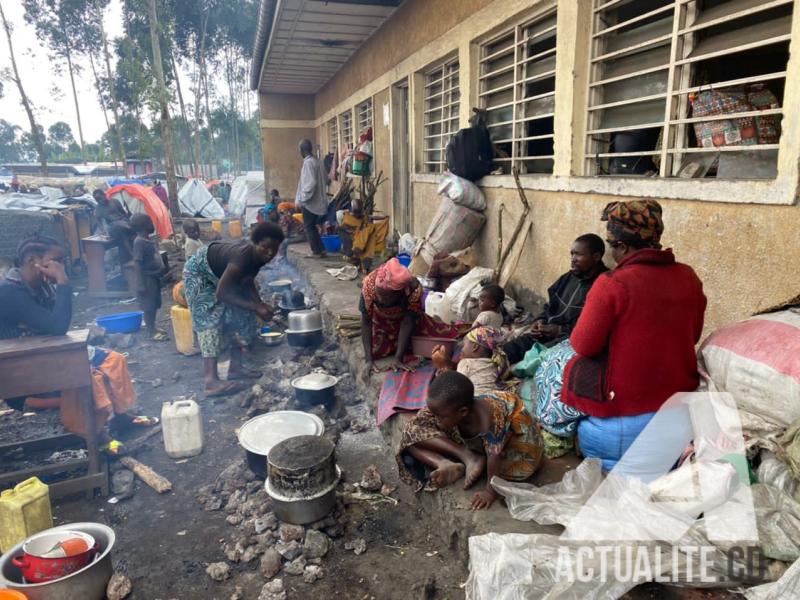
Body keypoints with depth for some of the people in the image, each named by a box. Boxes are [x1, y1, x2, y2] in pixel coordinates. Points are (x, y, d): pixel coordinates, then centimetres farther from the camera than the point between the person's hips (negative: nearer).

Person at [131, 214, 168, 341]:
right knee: (148, 306, 0)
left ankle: (152, 327, 28)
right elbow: (138, 264, -21)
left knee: (154, 304, 16)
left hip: (154, 277, 9)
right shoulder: (139, 242, -19)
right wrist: (141, 284, -22)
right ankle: (151, 332, 7)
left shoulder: (149, 240, 9)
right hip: (147, 279, -9)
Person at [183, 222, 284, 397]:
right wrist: (256, 308, -35)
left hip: (220, 273, 9)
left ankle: (235, 367, 12)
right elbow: (221, 293, -35)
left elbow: (248, 282, -1)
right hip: (200, 273, -9)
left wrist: (260, 304, -17)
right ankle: (211, 381, -28)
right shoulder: (242, 257, -40)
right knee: (211, 319, -20)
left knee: (241, 314, 5)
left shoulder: (258, 255, -16)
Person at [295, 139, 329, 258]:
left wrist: (302, 199, -18)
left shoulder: (308, 163, -16)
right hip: (316, 200, 9)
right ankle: (321, 250, 18)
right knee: (312, 226, 16)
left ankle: (318, 251, 5)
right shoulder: (316, 161, 12)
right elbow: (323, 179, 17)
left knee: (309, 227, 1)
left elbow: (310, 183, -23)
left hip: (309, 202, -9)